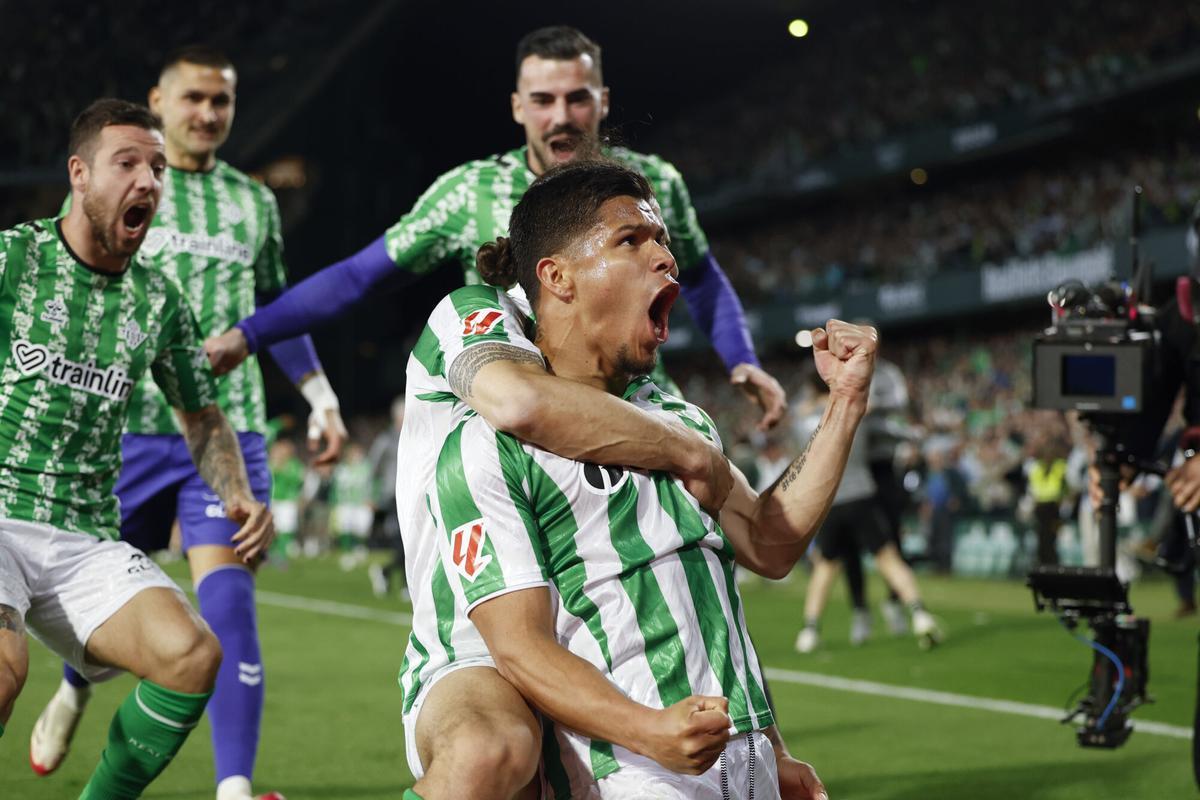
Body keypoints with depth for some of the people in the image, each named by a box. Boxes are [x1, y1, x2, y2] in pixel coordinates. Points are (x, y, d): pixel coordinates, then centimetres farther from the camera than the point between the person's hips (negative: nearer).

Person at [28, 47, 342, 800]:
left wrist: (322, 398, 19)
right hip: (131, 426, 0)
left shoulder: (253, 201, 12)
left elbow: (275, 309, 23)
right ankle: (73, 692, 45)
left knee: (229, 602, -13)